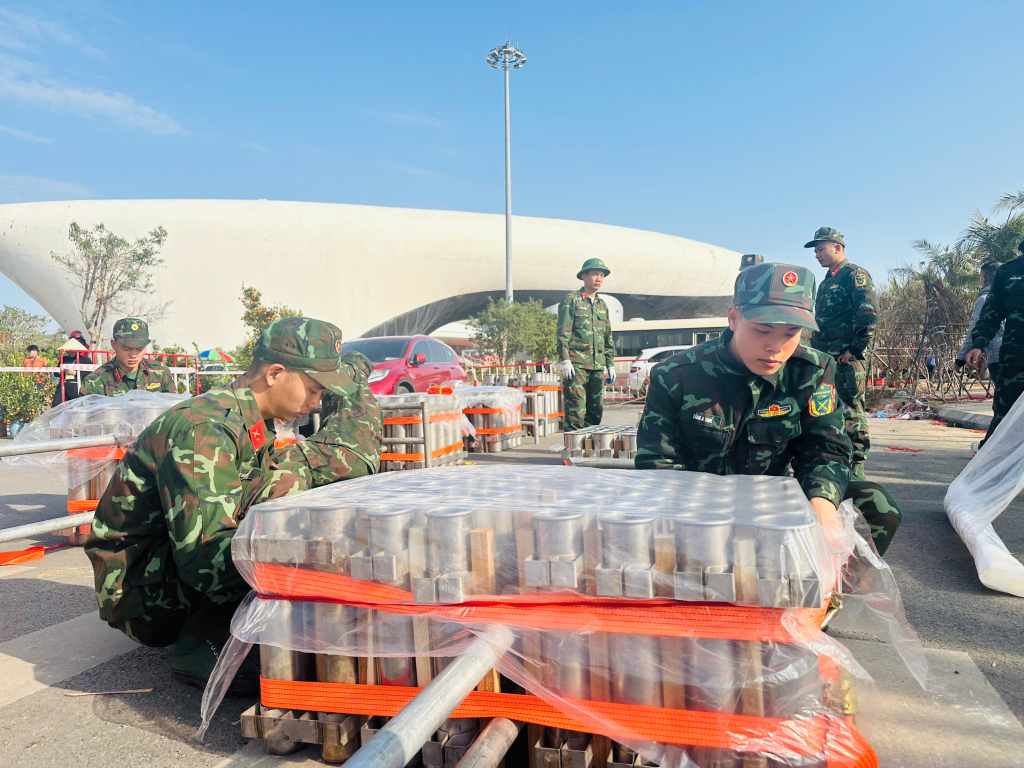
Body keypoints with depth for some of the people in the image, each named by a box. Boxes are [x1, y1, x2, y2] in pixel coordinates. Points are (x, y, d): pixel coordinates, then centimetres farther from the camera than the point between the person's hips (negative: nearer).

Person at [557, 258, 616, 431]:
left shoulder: (602, 305, 20)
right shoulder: (571, 300, 0)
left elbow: (608, 338, 23)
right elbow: (562, 334, -6)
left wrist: (610, 364, 17)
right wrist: (565, 360, -16)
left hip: (598, 366, 7)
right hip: (576, 364, -6)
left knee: (596, 410, 8)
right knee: (576, 409, -10)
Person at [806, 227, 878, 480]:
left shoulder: (855, 275, -6)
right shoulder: (827, 281, 21)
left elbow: (870, 316, -16)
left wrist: (854, 350, -18)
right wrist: (817, 350, 16)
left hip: (848, 360, -9)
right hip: (826, 359, 9)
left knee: (851, 412, -5)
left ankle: (856, 467, 1)